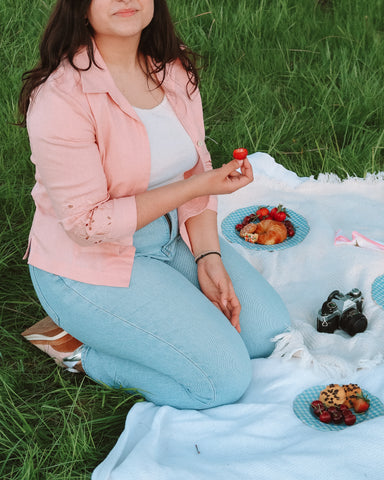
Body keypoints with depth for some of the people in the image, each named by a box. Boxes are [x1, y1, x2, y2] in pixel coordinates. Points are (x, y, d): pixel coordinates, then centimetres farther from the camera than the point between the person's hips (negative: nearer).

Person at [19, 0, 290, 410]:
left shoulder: (174, 67, -2)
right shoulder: (60, 98, -25)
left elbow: (196, 169, 4)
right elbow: (87, 224, -23)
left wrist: (208, 257, -9)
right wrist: (198, 187, -24)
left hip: (174, 237, 8)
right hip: (90, 265, -7)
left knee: (269, 330, 3)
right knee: (226, 379, -13)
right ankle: (88, 357, 5)